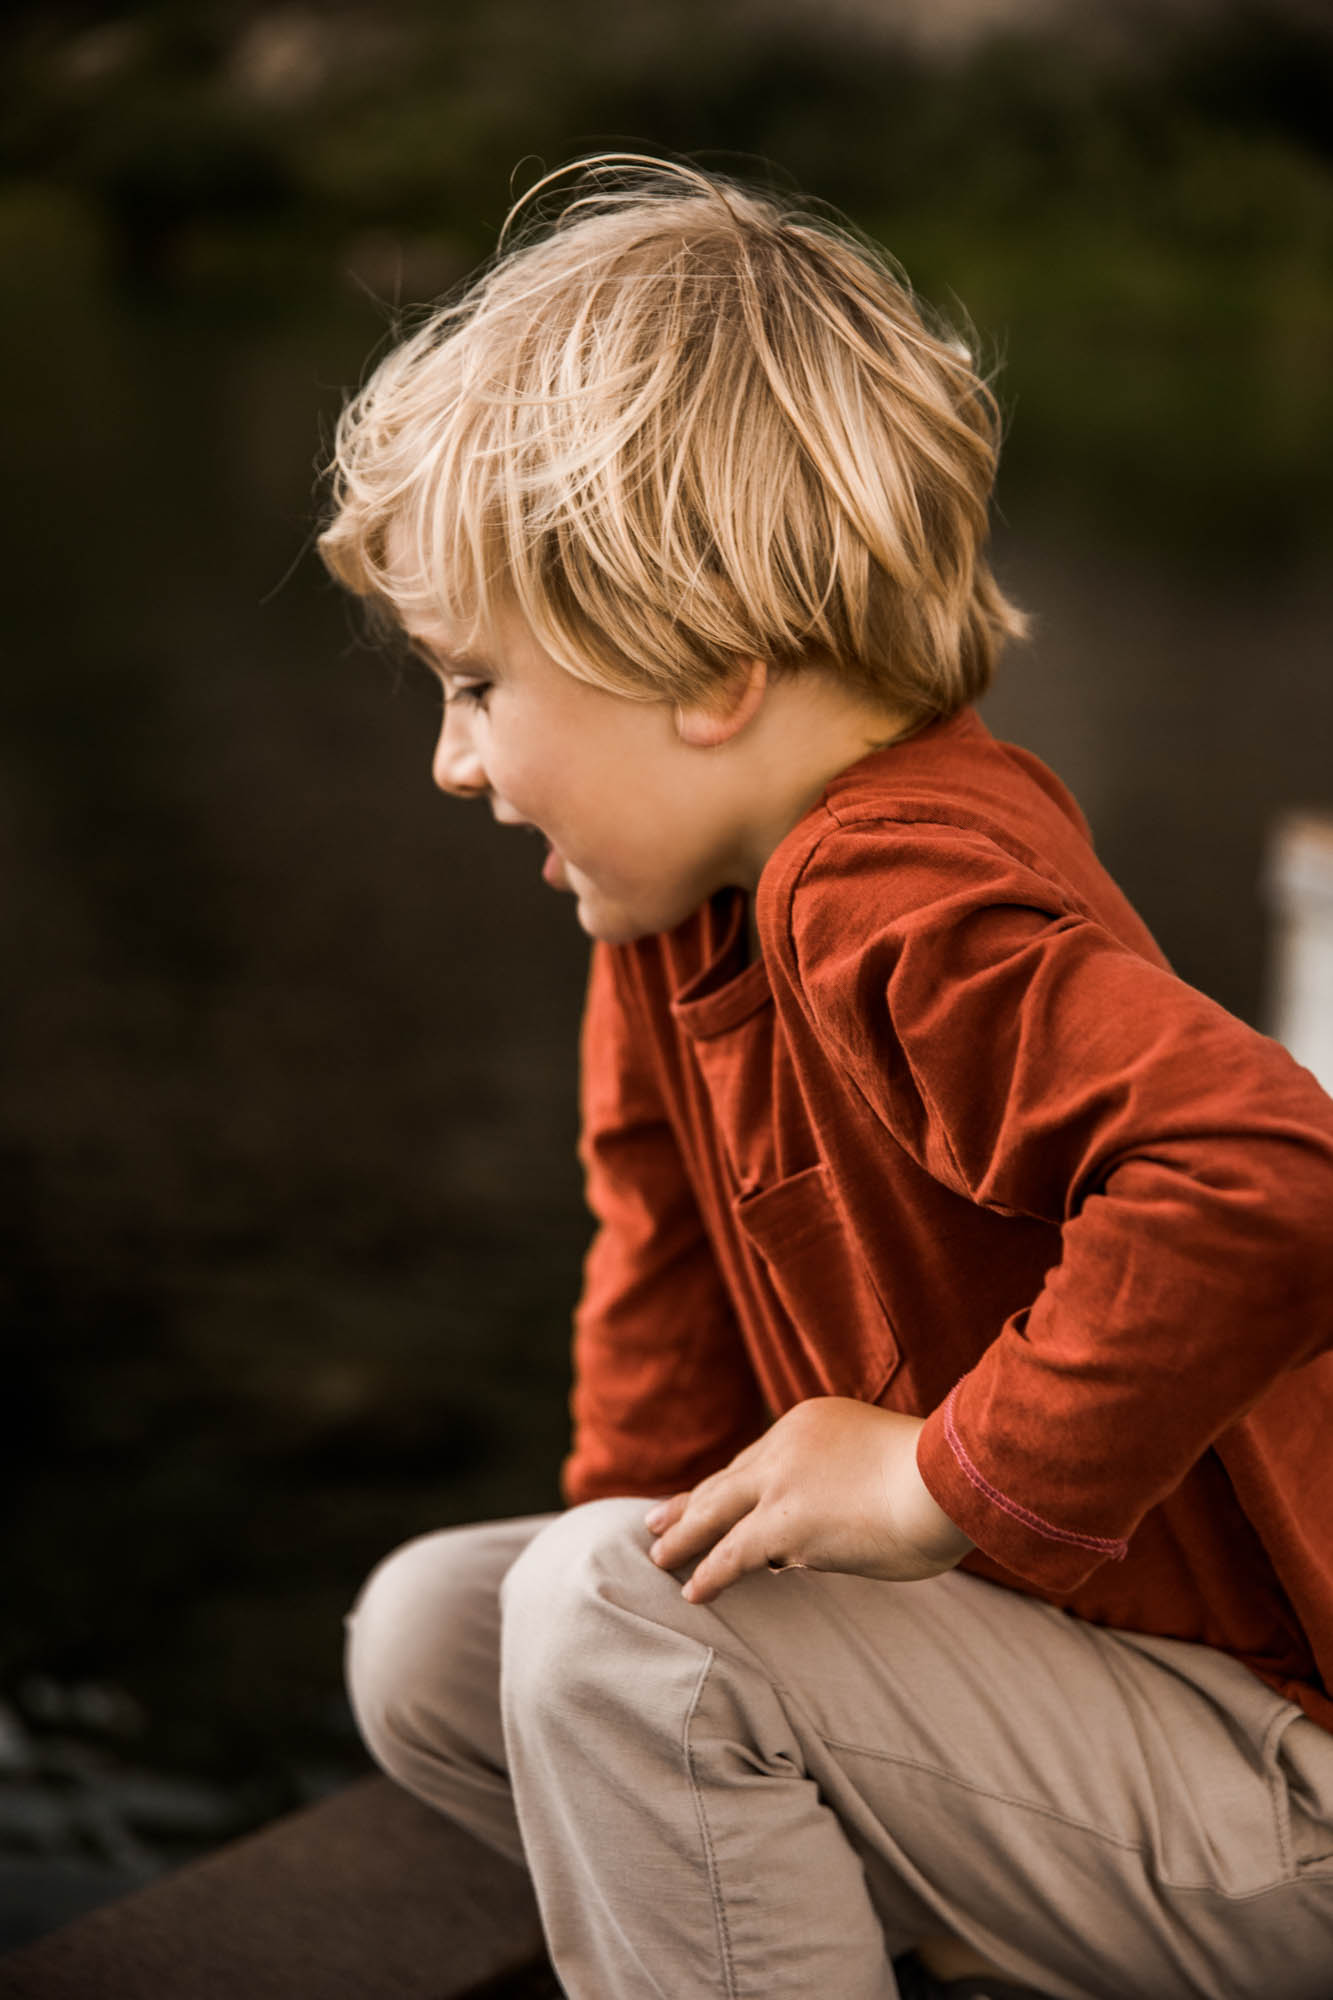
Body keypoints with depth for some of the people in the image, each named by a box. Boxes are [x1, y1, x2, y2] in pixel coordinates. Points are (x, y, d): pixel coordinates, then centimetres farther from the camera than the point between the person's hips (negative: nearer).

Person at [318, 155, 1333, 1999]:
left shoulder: (907, 900, -27)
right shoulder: (685, 914, 5)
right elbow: (675, 1286, 17)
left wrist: (955, 1476, -31)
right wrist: (636, 1546, 12)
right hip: (1029, 1637, 10)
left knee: (604, 1612, -24)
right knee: (430, 1635, 6)